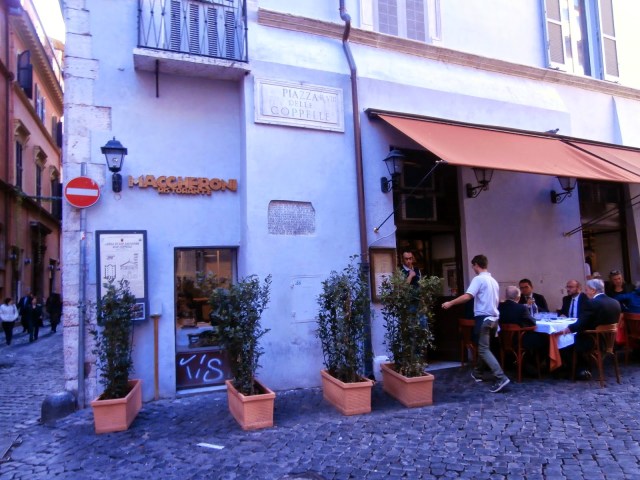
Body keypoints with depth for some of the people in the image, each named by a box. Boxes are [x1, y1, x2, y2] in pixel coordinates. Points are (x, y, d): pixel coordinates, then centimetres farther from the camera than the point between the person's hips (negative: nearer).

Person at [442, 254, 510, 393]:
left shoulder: (479, 279, -12)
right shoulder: (493, 280, 14)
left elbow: (467, 296, -23)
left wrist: (450, 303, -16)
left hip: (483, 318, -9)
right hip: (494, 318, 9)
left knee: (484, 349, -8)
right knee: (484, 347, 20)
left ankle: (501, 378, -17)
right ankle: (477, 373, 32)